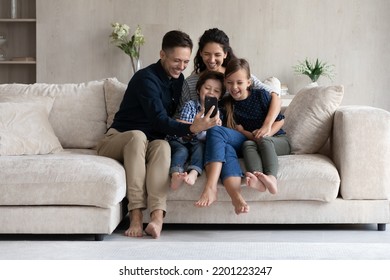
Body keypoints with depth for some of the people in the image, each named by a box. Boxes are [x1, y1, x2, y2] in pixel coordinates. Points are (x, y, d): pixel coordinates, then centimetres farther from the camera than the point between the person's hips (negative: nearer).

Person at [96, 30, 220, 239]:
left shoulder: (178, 80, 8)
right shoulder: (146, 78, -17)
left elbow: (176, 115, 11)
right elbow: (159, 120, -27)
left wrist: (204, 122, -9)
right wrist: (191, 129, -42)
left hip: (149, 145, 5)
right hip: (117, 140, -5)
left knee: (162, 145, -31)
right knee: (137, 136, -39)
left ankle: (157, 217, -50)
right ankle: (136, 215, -46)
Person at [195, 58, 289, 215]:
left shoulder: (261, 95, -2)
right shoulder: (226, 105, 5)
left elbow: (280, 120, 0)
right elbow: (238, 130, -1)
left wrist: (267, 131, -18)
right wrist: (252, 136, -20)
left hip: (275, 140, -1)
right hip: (248, 143, 2)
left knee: (263, 140, -37)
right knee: (226, 149, -31)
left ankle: (270, 177, -63)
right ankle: (236, 196, -56)